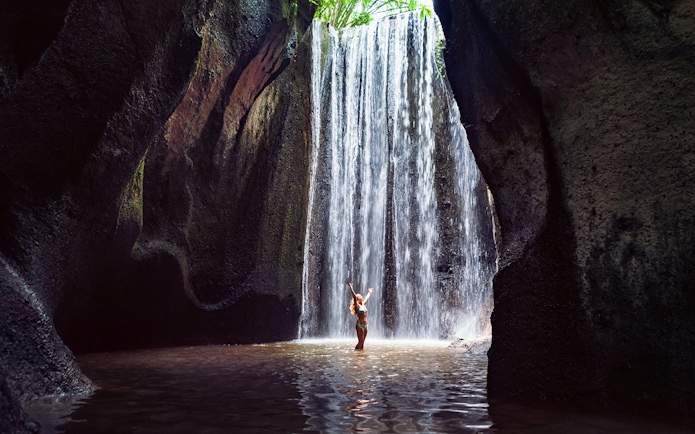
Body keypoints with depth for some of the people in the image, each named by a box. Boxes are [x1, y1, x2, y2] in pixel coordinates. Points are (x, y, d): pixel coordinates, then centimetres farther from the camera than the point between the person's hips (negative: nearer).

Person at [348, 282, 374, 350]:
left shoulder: (363, 305, 16)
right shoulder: (357, 306, -4)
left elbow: (366, 298, 32)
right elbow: (354, 296, -15)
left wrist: (370, 292, 47)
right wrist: (351, 288, -23)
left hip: (365, 325, 7)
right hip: (360, 325, -7)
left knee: (362, 342, 7)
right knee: (360, 341, -10)